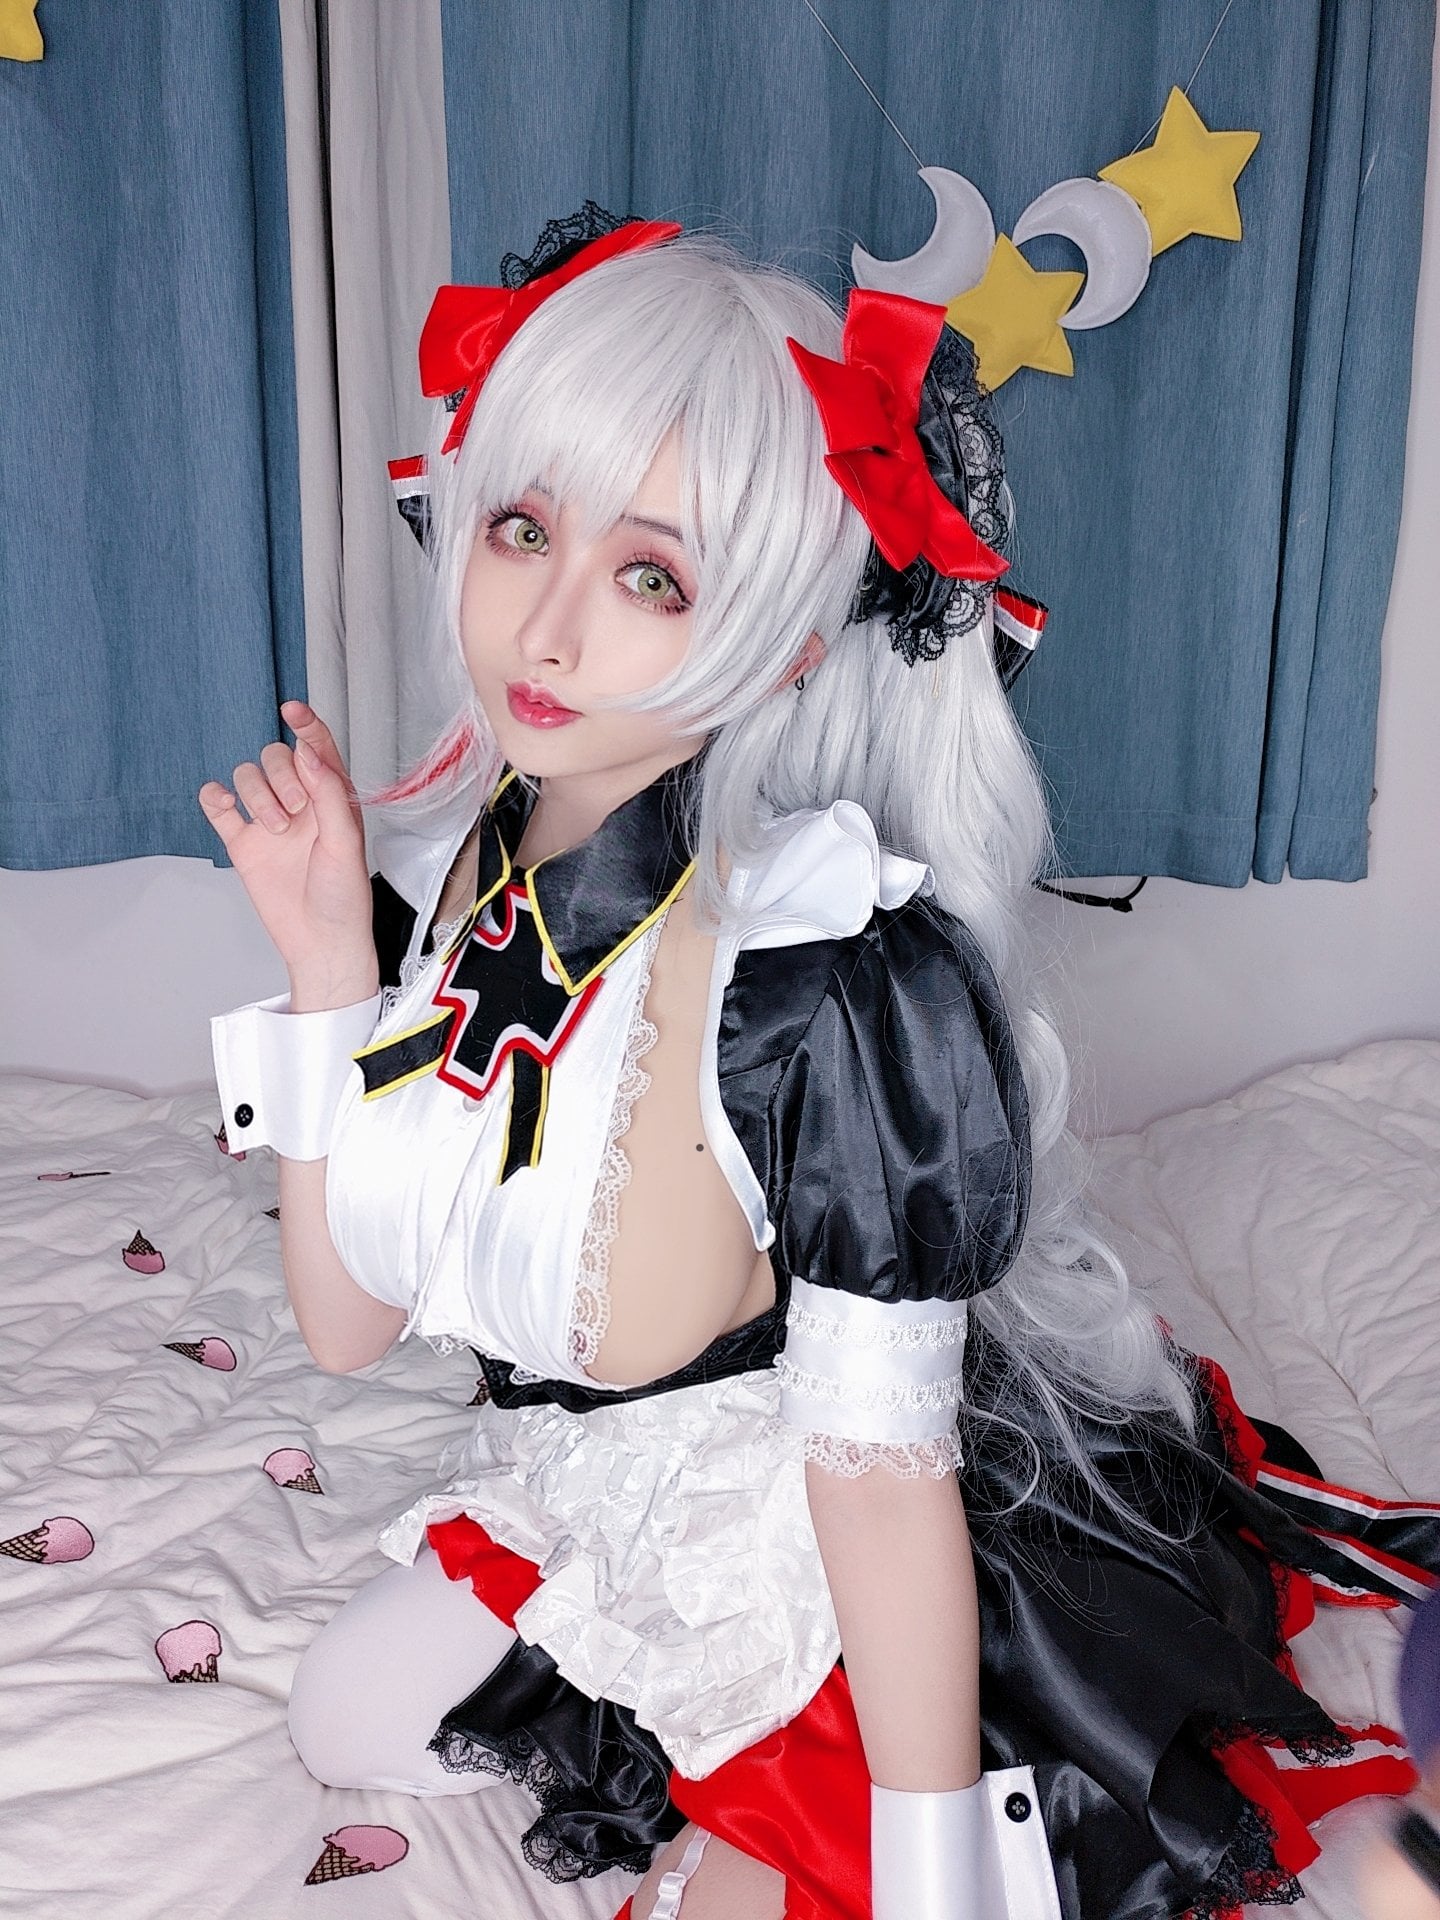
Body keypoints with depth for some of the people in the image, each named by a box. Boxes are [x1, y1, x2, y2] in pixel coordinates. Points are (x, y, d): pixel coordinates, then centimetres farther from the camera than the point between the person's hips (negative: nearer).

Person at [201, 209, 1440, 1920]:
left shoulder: (839, 979, -33)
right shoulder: (430, 866, -12)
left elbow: (884, 1472, -23)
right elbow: (348, 1323, -8)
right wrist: (327, 960, -17)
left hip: (858, 1614, -6)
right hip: (579, 1515, 7)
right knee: (343, 1725, 23)